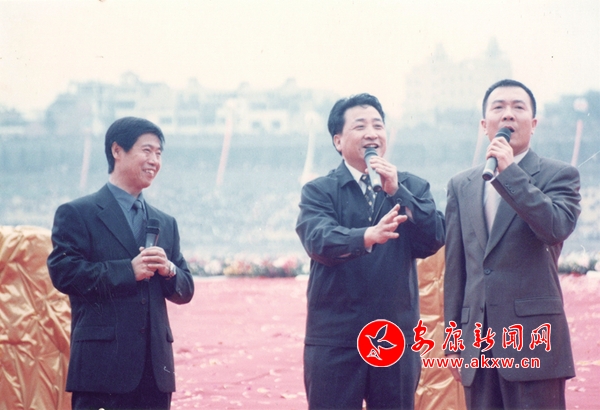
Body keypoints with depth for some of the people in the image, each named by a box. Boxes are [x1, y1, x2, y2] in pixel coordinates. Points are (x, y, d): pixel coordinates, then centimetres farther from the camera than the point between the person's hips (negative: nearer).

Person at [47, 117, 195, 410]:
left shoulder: (166, 223, 19)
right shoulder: (77, 214, 1)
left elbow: (185, 290, 17)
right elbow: (62, 271, -12)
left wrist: (168, 270, -6)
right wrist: (128, 270, -14)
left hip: (155, 368, 6)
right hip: (103, 363, -6)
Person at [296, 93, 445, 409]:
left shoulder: (413, 188, 10)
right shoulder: (319, 191, 1)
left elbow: (433, 241, -4)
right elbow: (318, 240, -18)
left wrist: (396, 191, -13)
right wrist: (367, 236, -37)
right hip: (335, 339, -2)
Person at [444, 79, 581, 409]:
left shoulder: (558, 176, 4)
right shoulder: (461, 186, 15)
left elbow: (557, 228, -16)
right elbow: (454, 268, 14)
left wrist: (510, 172, -14)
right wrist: (453, 342, 11)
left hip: (533, 342, -4)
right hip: (478, 342, 4)